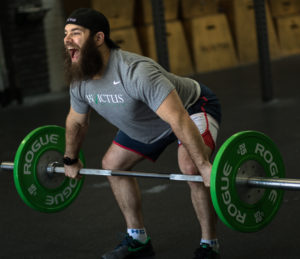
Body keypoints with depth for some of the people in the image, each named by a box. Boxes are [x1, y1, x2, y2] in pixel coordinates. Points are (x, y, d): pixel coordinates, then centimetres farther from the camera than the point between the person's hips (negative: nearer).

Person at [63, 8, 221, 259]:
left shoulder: (135, 72, -41)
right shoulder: (79, 81, -15)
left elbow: (179, 120, -44)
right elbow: (76, 122, 8)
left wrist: (204, 165, -45)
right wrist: (70, 160, 19)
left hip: (192, 106, -8)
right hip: (148, 122, 8)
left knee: (191, 167, -31)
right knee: (112, 164, 10)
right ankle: (138, 239, 24)